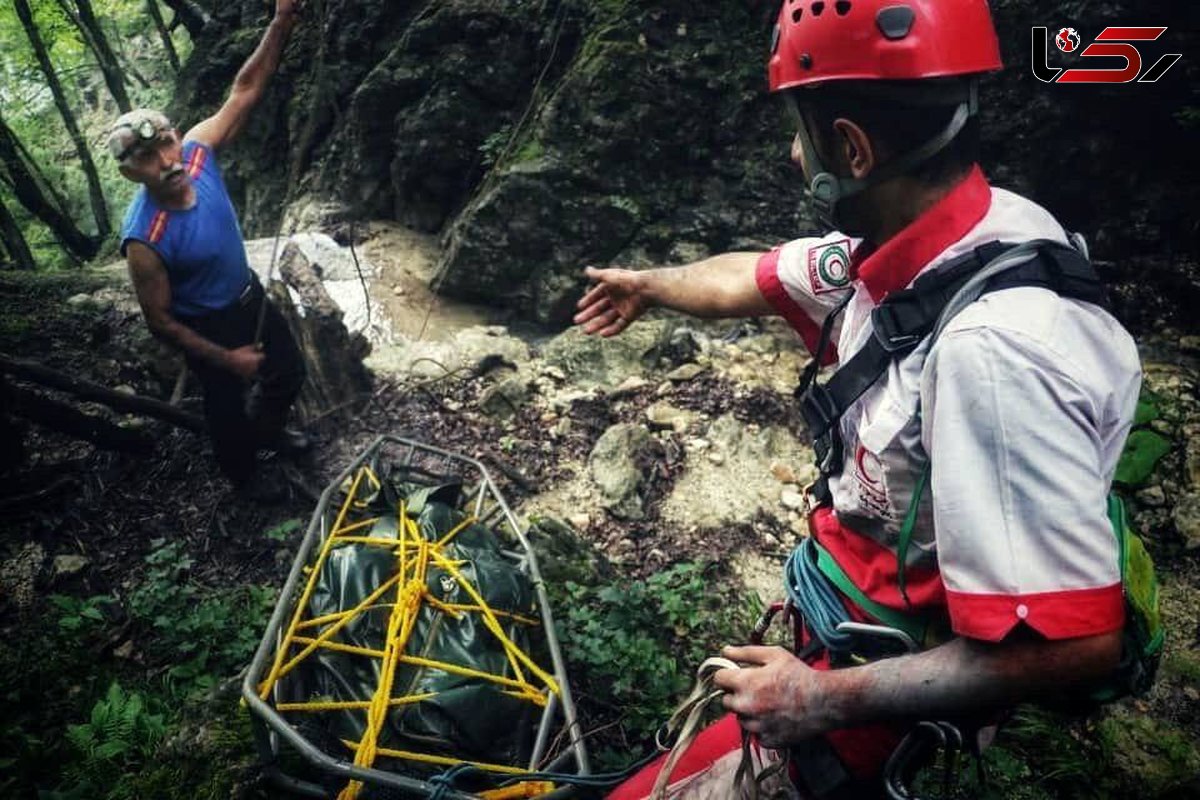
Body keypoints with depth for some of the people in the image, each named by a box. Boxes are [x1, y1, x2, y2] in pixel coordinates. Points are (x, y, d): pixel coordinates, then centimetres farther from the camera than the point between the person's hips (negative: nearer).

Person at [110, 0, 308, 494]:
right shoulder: (144, 239, -34)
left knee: (289, 371, 25)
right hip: (207, 325, -6)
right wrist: (225, 358, -18)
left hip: (249, 295, 6)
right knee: (229, 405, 17)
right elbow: (160, 322, -23)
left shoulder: (197, 150, -21)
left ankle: (269, 433, 57)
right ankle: (244, 479, 47)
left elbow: (245, 91, -17)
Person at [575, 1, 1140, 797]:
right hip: (849, 617, 8)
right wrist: (646, 284, 30)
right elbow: (751, 276, 12)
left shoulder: (992, 348, -35)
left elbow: (1075, 639, -32)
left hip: (889, 689, -8)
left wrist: (832, 699, -24)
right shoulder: (906, 245, -7)